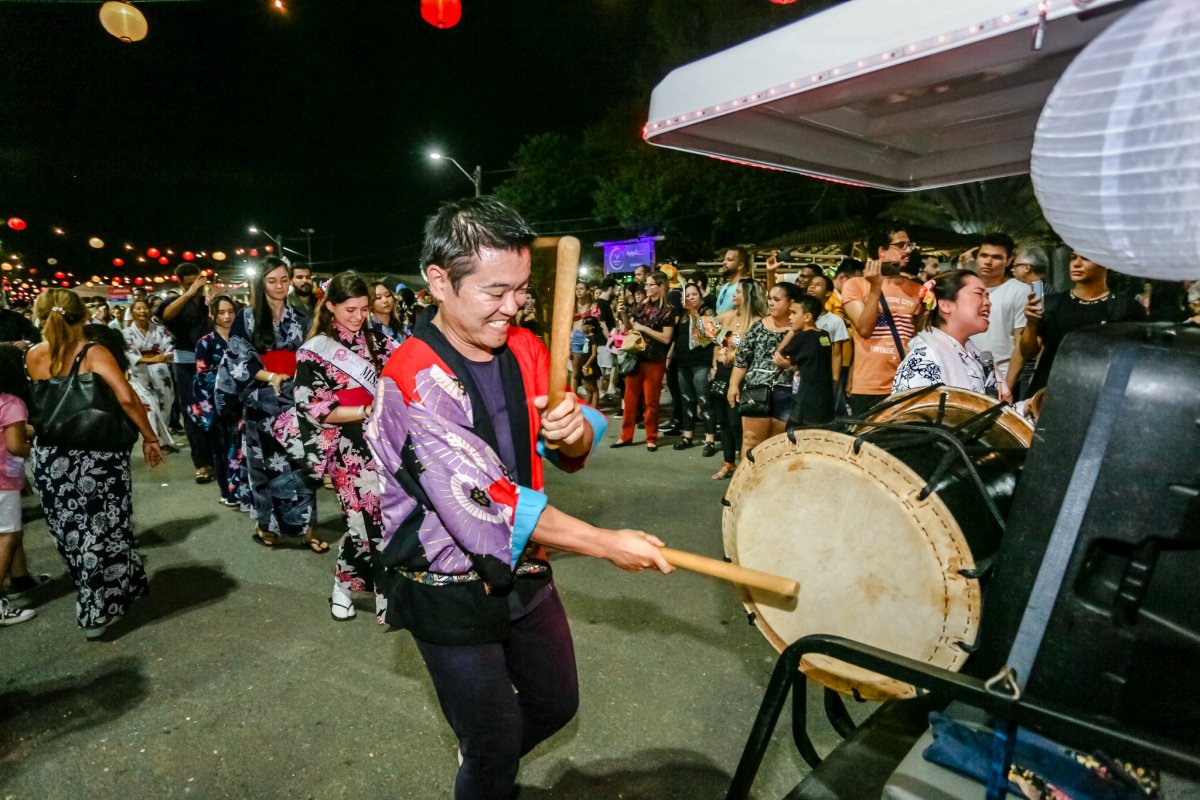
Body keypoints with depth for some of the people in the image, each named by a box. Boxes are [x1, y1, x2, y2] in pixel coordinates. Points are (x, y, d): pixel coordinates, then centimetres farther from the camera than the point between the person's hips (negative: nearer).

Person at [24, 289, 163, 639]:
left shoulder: (32, 356, 1)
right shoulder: (93, 353, -13)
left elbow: (37, 404, 10)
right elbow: (126, 397, -24)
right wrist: (149, 437, -16)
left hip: (50, 456, 5)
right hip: (97, 455, -4)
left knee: (71, 530, 18)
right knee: (102, 530, 10)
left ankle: (96, 593, 34)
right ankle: (98, 609, 22)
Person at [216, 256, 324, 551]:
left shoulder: (299, 318, 10)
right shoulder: (247, 318, 3)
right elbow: (237, 358, -5)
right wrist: (271, 377, -16)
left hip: (294, 399, 2)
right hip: (261, 401, -1)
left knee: (298, 461, 1)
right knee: (266, 462, 5)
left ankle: (304, 525, 7)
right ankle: (266, 524, 19)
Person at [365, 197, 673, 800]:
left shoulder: (523, 348, -3)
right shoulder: (414, 380, -24)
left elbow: (572, 455, 2)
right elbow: (481, 504, -30)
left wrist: (576, 430, -23)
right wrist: (606, 544, -27)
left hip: (525, 570, 7)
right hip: (449, 589, -6)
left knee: (557, 704, 23)